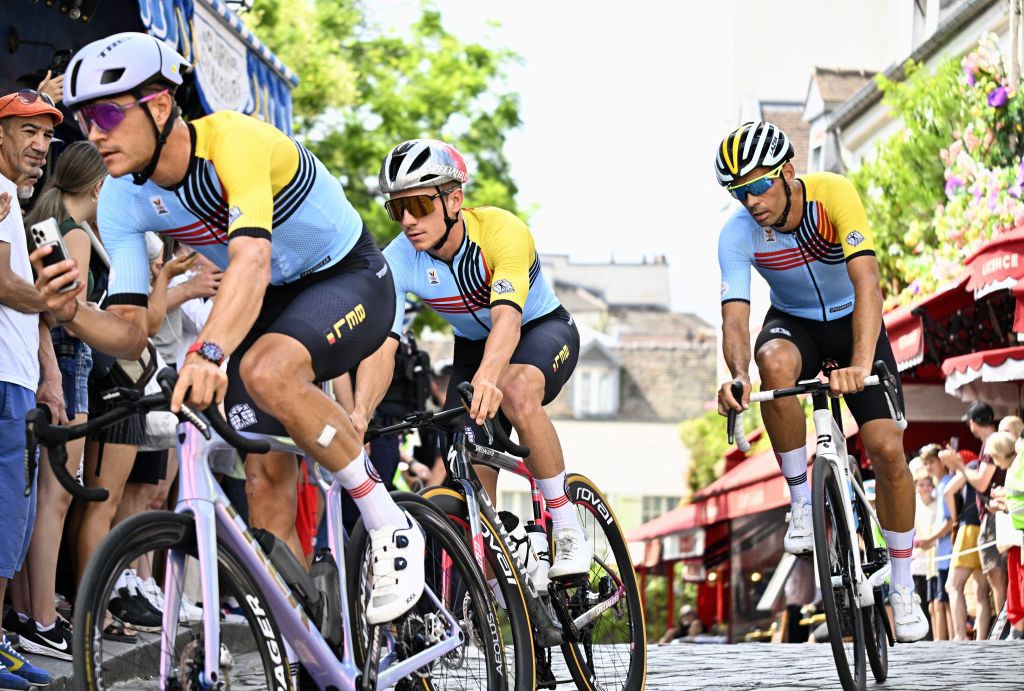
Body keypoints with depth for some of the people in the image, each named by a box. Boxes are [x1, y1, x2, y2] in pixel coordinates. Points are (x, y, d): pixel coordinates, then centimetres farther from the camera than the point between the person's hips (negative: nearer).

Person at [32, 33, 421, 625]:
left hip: (350, 278, -7)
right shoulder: (123, 200, -12)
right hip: (271, 302, 7)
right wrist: (71, 313, -35)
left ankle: (391, 527, -19)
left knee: (267, 371, -35)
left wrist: (208, 352, -64)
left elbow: (251, 258, -48)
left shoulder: (234, 140, -32)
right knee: (266, 479, -2)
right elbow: (131, 334, -13)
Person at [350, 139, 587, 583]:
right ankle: (496, 584, 10)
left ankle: (568, 532, -23)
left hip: (542, 329, -5)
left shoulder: (502, 231, -33)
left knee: (516, 393, -36)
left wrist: (486, 378, -67)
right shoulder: (397, 262, -22)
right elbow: (381, 346, -30)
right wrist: (359, 414, -49)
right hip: (473, 345, 5)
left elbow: (507, 316, -48)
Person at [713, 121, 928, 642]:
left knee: (886, 448, -13)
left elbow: (866, 281, -39)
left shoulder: (834, 193, -29)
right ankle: (801, 501, -19)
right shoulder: (737, 233, -23)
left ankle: (903, 587, 7)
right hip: (793, 323, 1)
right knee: (775, 362, -37)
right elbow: (734, 315, -30)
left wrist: (860, 365, -54)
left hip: (852, 320, -1)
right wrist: (737, 375, -53)